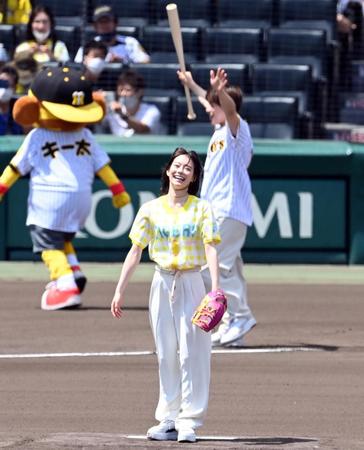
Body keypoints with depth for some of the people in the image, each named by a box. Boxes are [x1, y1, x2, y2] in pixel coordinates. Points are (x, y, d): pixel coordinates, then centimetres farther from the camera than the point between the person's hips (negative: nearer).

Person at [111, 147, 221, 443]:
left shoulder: (202, 209, -1)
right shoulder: (151, 209, 5)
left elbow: (211, 249, -10)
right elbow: (135, 252, 4)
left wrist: (216, 288, -23)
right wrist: (120, 291, -1)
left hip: (191, 284, -3)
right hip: (162, 283, 3)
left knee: (192, 352, -6)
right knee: (166, 354, 7)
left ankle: (189, 421, -4)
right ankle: (168, 420, 12)